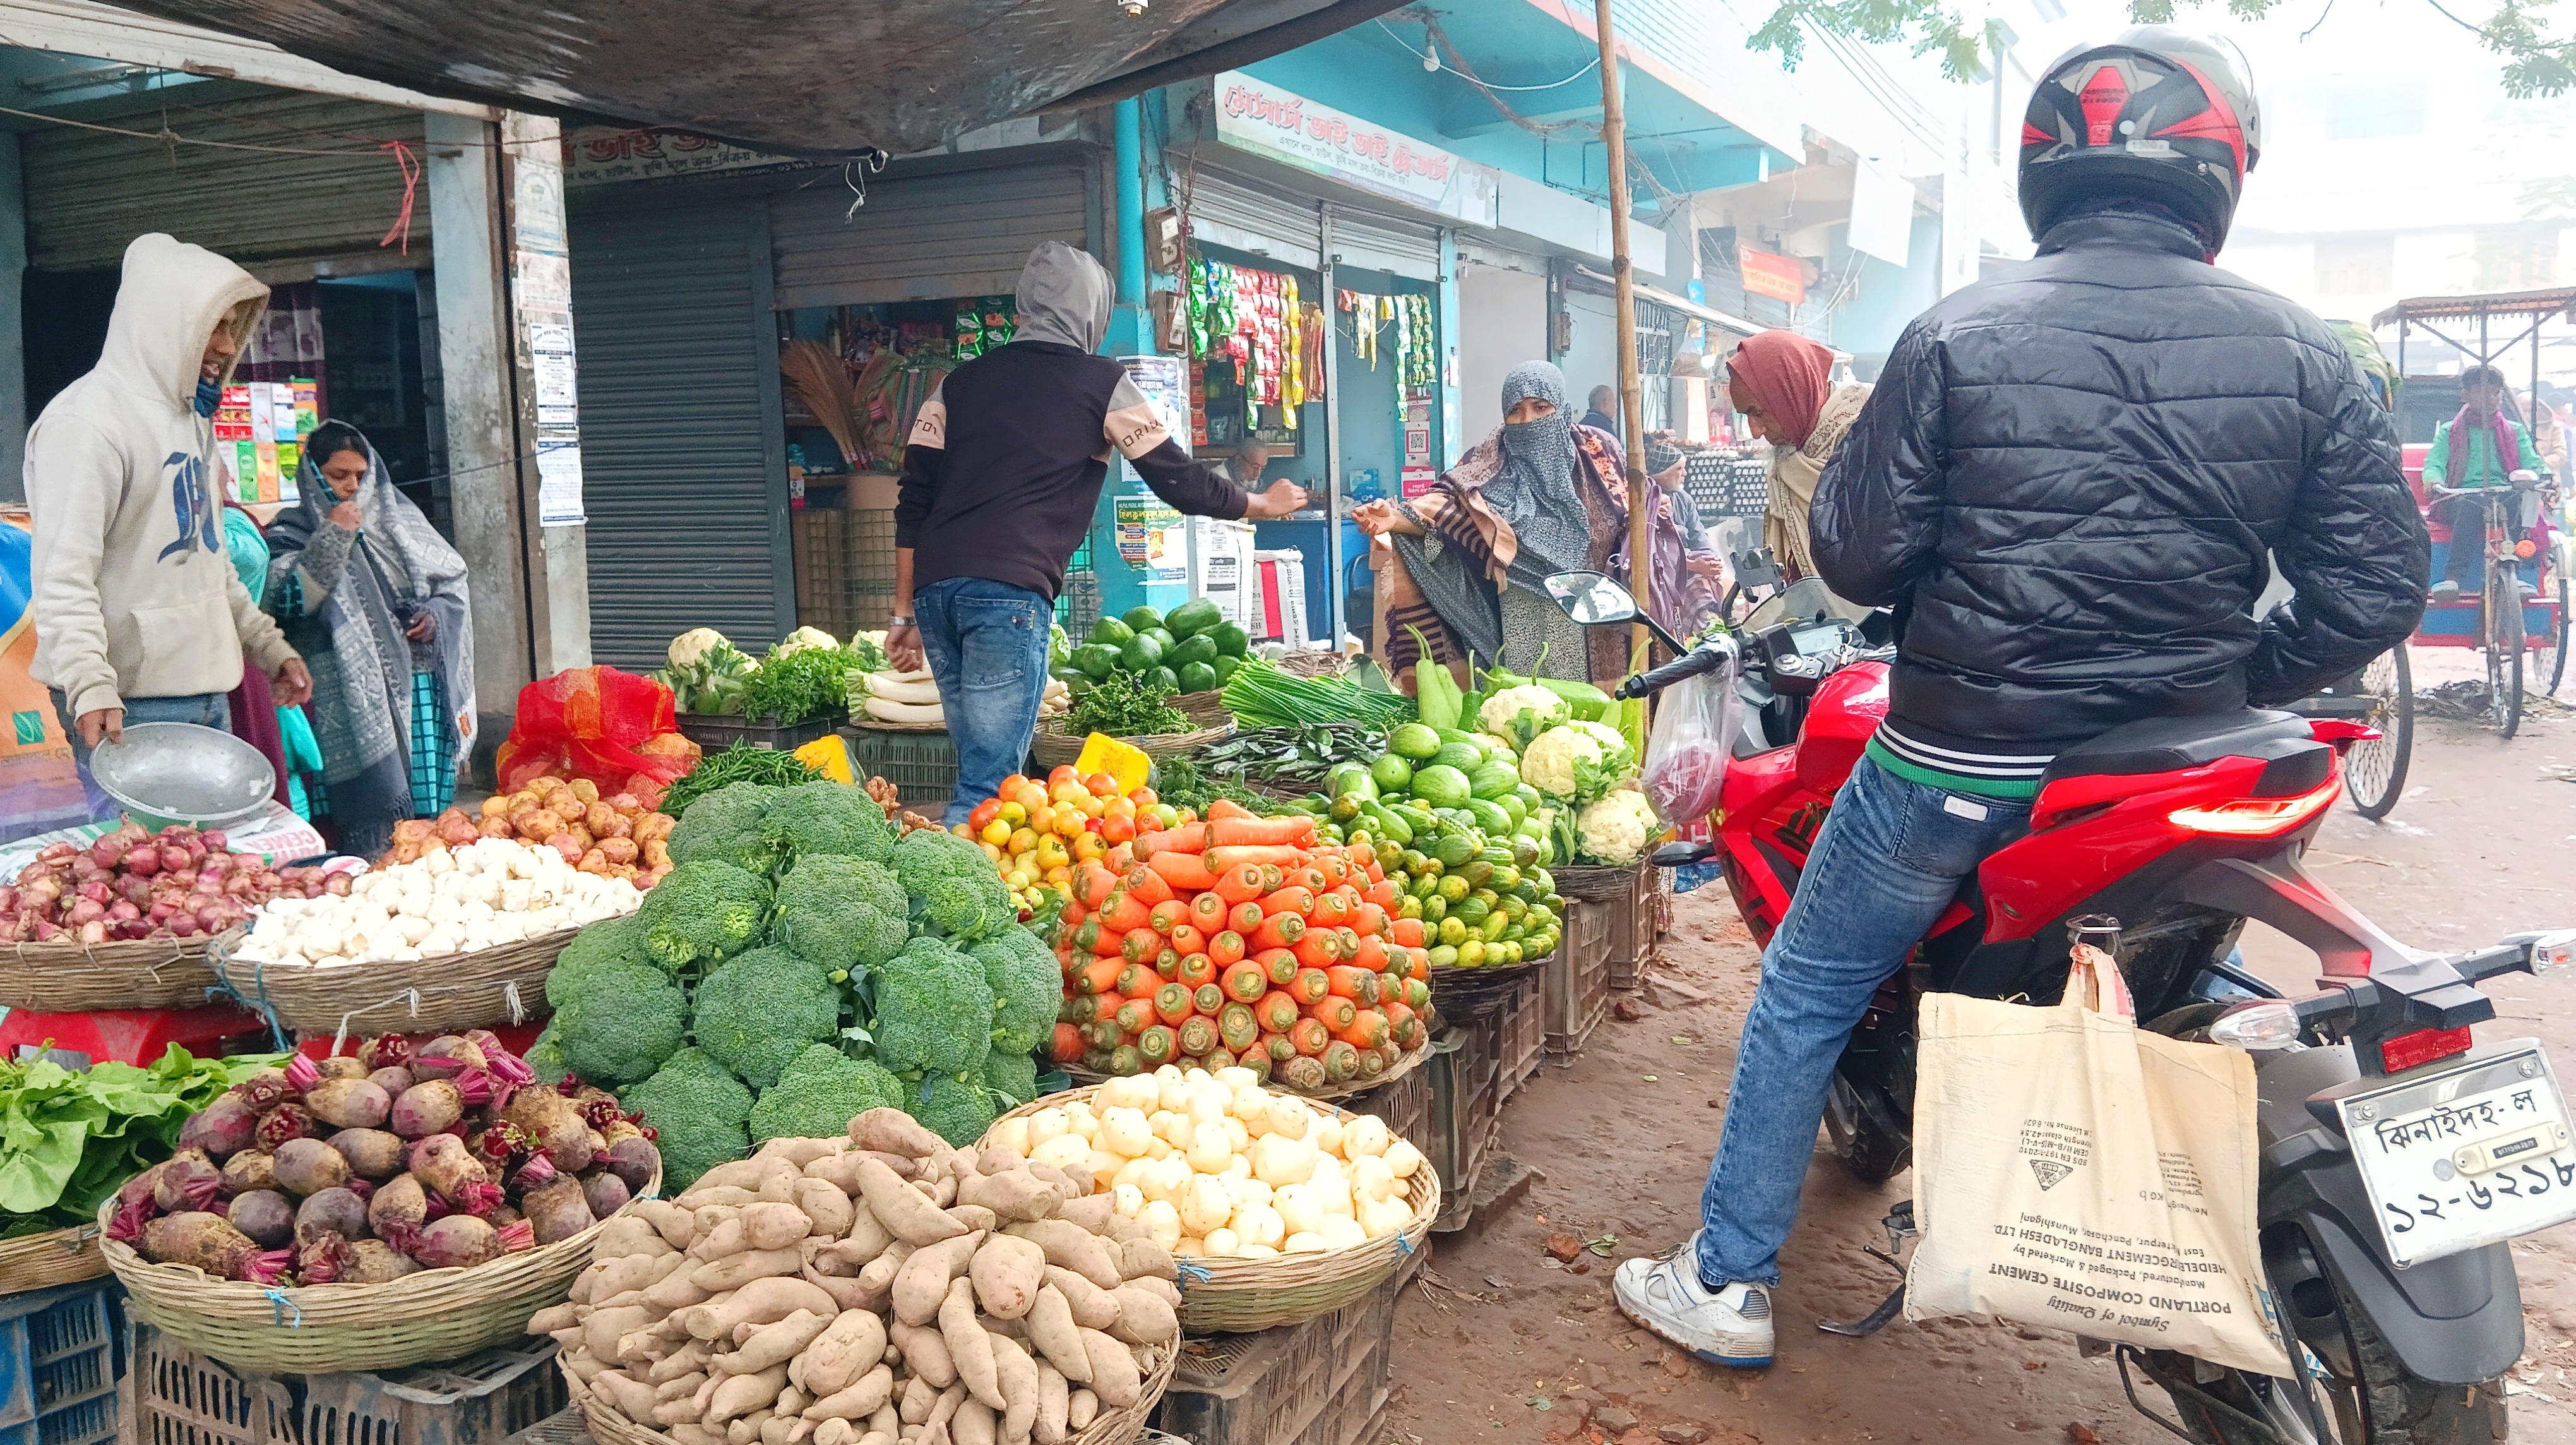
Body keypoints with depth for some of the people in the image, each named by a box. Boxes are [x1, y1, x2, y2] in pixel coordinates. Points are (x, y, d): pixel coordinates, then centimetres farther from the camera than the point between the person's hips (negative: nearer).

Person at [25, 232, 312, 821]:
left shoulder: (189, 416, 18)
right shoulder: (88, 419, -11)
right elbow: (64, 575, -19)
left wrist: (269, 646, 21)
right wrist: (91, 688, -29)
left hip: (206, 696, 9)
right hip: (131, 707, -9)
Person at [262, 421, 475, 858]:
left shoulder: (398, 516, 17)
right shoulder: (293, 531, 5)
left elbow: (453, 580, 22)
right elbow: (288, 601, -10)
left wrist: (436, 614, 2)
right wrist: (331, 539, -14)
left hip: (423, 687, 4)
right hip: (356, 697, -4)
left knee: (430, 807, 3)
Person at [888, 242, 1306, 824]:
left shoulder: (959, 383, 20)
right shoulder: (1102, 384, 8)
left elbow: (912, 503, 15)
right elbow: (1180, 481, 13)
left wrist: (905, 613, 19)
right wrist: (1261, 504, 30)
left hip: (935, 586, 6)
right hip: (1011, 591, -6)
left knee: (981, 760, 17)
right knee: (990, 779, -5)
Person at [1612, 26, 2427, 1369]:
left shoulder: (1958, 334, -9)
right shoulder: (2299, 354, -2)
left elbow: (1857, 554, -8)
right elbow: (2376, 589, -2)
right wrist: (2236, 690, 12)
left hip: (1964, 762, -3)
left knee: (1802, 998, 14)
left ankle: (1727, 1282, 21)